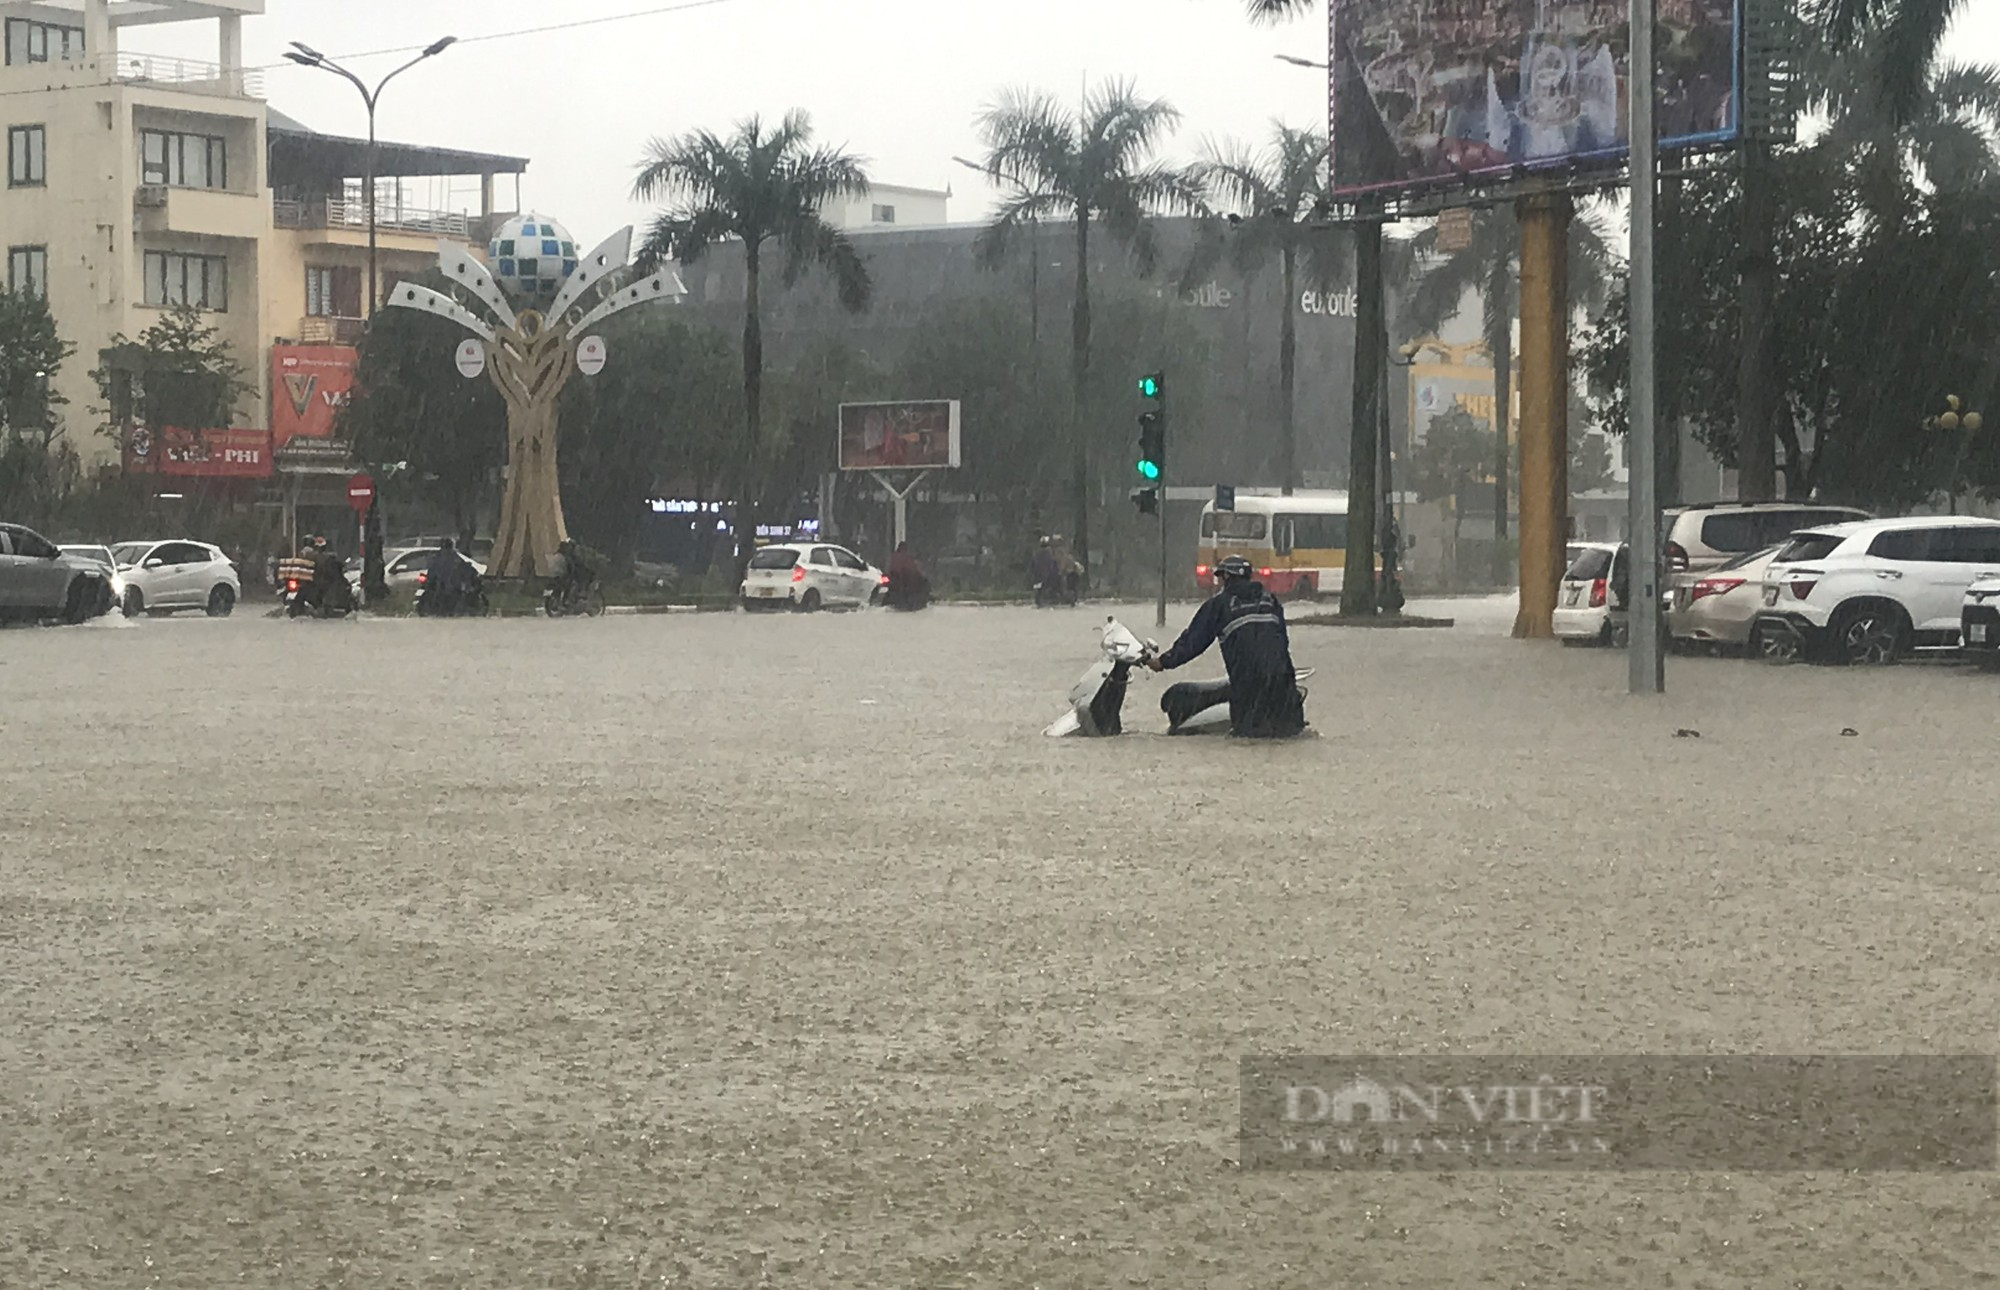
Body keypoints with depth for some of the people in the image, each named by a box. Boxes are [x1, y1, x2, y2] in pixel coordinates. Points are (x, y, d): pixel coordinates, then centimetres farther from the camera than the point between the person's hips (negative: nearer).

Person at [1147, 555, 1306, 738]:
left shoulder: (1219, 602, 10)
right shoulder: (1269, 599, 22)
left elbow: (1195, 639, 11)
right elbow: (1283, 636, 20)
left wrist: (1165, 661, 19)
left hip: (1246, 673, -3)